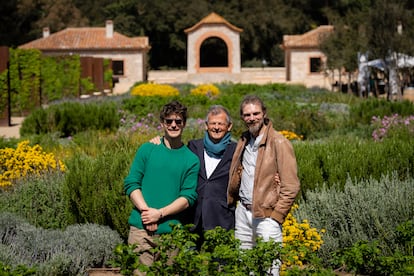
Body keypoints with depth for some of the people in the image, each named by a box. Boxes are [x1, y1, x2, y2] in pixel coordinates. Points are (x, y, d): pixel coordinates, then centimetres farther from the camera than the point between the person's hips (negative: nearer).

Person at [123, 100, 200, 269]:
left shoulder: (191, 159, 6)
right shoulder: (147, 150, 8)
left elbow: (188, 197, -1)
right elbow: (131, 184, 3)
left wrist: (160, 213, -13)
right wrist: (146, 210, -12)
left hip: (171, 232, 0)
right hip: (140, 229, 0)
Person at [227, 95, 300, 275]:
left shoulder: (278, 142, -9)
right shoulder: (244, 141, 12)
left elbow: (291, 186, -11)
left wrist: (275, 216, -13)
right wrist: (231, 204, 9)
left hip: (266, 215, -6)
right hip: (242, 212, 6)